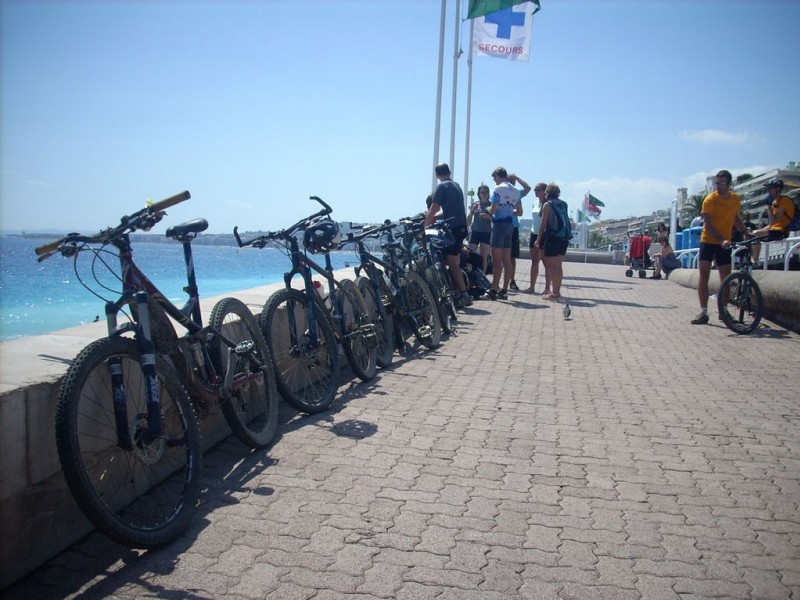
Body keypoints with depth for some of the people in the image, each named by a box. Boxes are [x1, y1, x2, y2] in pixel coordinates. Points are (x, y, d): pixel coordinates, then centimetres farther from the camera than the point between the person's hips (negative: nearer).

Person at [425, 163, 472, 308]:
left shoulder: (442, 187, -9)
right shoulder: (456, 185, 18)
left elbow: (433, 210, -14)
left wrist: (425, 226, -5)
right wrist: (432, 216, 28)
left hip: (453, 228, -9)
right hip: (461, 226, 9)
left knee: (452, 264, -9)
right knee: (455, 263, 14)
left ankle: (464, 295, -14)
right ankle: (459, 294, 17)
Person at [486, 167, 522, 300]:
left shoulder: (498, 189, -9)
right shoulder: (515, 191, 14)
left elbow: (493, 209, -16)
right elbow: (519, 211, 16)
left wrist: (488, 210, 5)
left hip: (499, 223, -7)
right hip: (510, 224, 7)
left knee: (497, 259, -8)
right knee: (507, 259, 8)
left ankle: (494, 290, -8)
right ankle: (504, 290, 11)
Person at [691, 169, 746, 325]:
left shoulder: (736, 199, 4)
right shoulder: (710, 199, -11)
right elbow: (708, 225, -16)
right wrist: (721, 240, -28)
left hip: (724, 243, 4)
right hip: (708, 241, -4)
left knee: (726, 278, 5)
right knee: (703, 274, -12)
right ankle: (704, 312, -12)